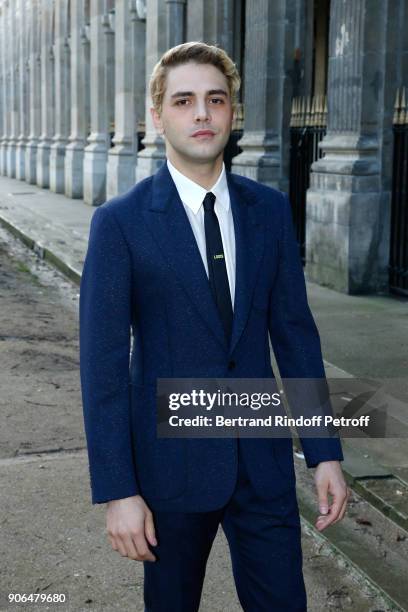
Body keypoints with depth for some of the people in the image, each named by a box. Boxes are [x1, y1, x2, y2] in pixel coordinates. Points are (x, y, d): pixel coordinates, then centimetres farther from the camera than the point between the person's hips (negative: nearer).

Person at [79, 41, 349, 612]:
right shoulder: (120, 222, -10)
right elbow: (103, 362, -11)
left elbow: (295, 332, 5)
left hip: (263, 459, 3)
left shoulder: (270, 210, 1)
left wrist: (325, 452, 1)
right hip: (171, 461, -2)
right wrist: (118, 490, -13)